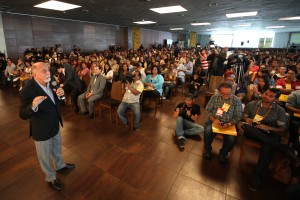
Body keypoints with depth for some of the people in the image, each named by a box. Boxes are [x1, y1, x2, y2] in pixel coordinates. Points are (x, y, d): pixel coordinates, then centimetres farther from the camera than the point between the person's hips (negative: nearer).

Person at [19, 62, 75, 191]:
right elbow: (23, 115, -27)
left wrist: (59, 94, -14)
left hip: (55, 125, 7)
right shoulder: (28, 89, -28)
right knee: (45, 156, 18)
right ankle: (51, 178, 43)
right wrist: (33, 105, -47)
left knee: (57, 149, 29)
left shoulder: (49, 82, -8)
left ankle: (60, 165, 56)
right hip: (41, 130, -6)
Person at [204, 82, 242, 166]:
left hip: (229, 124, 0)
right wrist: (213, 119, -17)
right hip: (214, 121, 0)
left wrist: (229, 124, -22)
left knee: (232, 139, -24)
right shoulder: (215, 97, -2)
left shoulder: (236, 100, -4)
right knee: (207, 132, -29)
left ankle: (223, 155, 11)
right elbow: (207, 109, 1)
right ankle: (208, 151, 3)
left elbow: (238, 116, -4)